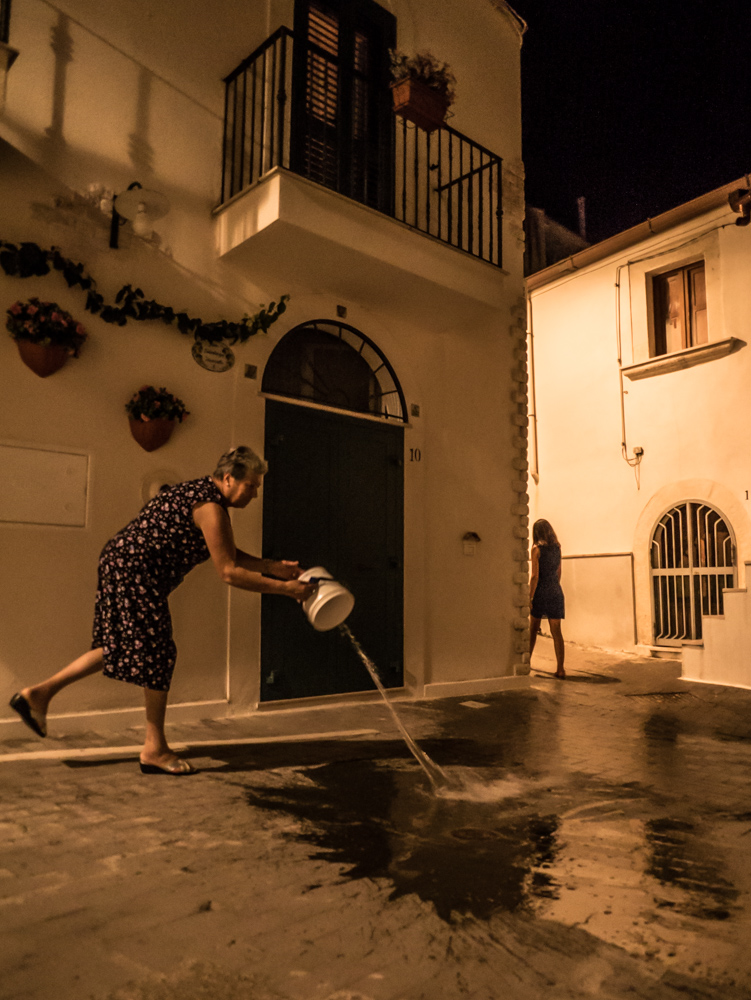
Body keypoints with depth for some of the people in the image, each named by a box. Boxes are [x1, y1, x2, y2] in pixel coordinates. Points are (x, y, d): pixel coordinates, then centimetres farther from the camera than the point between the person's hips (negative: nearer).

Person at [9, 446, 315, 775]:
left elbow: (232, 554, 17)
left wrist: (273, 566, 8)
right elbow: (228, 572, -19)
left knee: (123, 647, 19)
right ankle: (154, 750, 9)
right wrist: (284, 588, -16)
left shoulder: (199, 492, 15)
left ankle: (39, 692, 24)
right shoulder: (210, 507, -17)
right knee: (157, 653, -2)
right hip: (135, 571, -10)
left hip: (119, 564, 10)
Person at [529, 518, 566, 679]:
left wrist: (529, 598, -10)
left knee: (533, 630, 10)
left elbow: (535, 576, -14)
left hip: (541, 593, -4)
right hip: (556, 593, 4)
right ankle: (560, 669, 0)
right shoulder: (557, 548, 6)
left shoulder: (537, 549, -10)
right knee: (556, 631, 3)